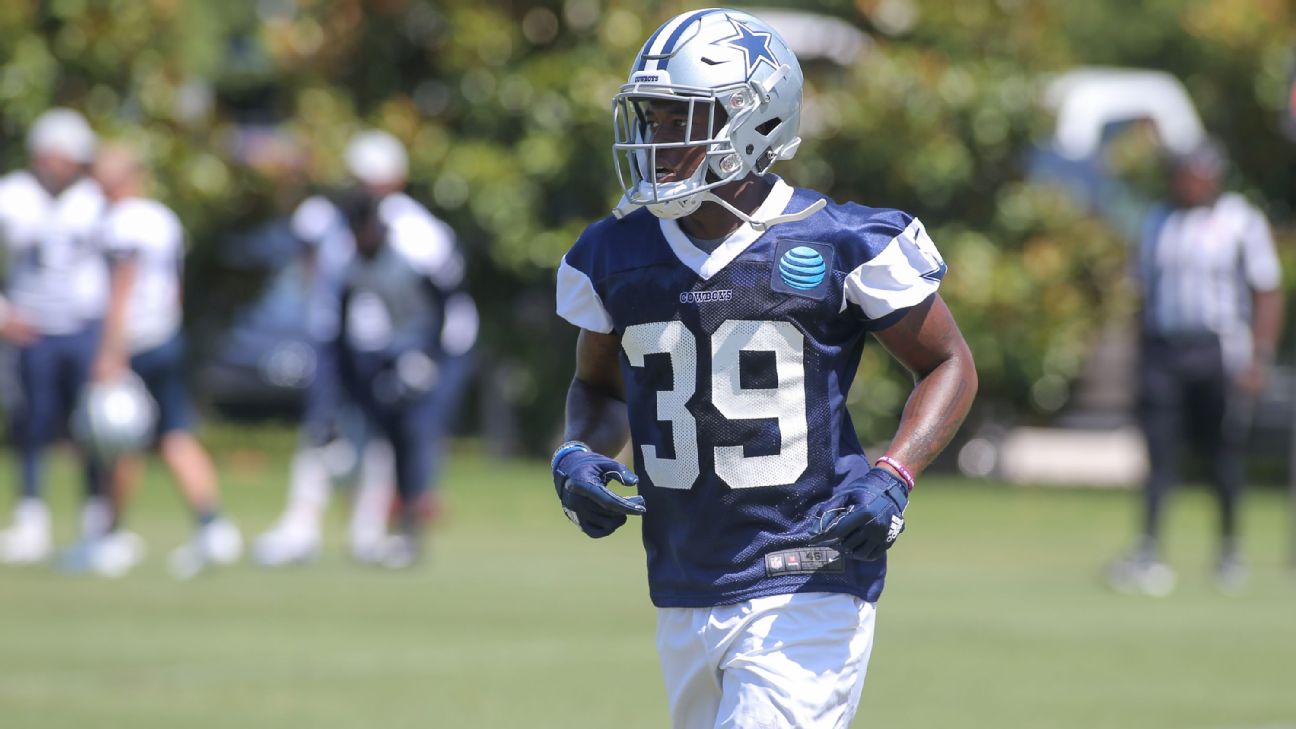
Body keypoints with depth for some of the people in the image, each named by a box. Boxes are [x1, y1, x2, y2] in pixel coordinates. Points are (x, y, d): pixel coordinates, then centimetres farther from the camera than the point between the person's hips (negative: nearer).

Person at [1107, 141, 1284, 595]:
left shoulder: (1243, 222, 0)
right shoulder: (1156, 223, 13)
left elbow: (1268, 294, -2)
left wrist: (1259, 358, -11)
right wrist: (1141, 357, 13)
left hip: (1219, 352, -3)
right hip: (1162, 349, 3)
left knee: (1223, 452, 4)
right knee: (1160, 451, -7)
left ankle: (1229, 548, 21)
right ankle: (1148, 553, -14)